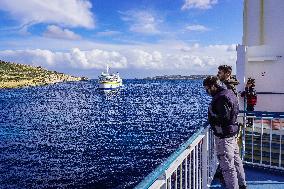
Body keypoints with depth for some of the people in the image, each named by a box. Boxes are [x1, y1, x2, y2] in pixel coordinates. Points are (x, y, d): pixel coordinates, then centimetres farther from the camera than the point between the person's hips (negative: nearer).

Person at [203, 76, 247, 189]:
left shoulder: (221, 98, -23)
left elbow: (225, 118, -28)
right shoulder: (229, 92, 8)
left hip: (224, 136, -11)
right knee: (236, 159, 24)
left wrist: (212, 119, -11)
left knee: (227, 166, 2)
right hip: (233, 132, 11)